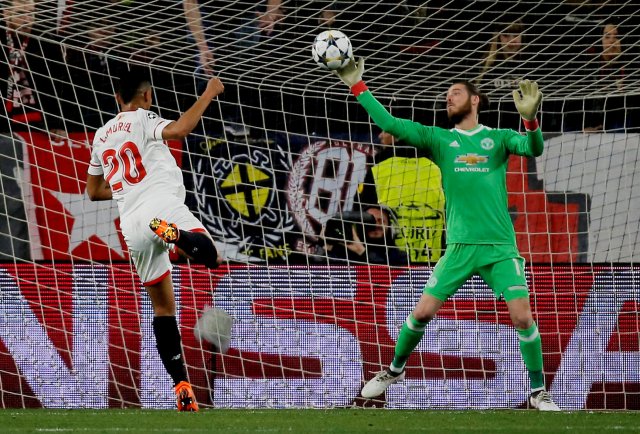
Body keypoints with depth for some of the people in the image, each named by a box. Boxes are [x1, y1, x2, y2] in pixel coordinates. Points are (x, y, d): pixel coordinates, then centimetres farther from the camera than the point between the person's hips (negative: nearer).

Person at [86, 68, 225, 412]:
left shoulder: (101, 135, 23)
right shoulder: (143, 120, 5)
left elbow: (94, 192, 30)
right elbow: (179, 129, -17)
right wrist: (208, 94, -6)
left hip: (131, 223, 5)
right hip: (163, 205, -5)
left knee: (163, 308, 11)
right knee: (212, 257, -21)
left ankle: (182, 387, 3)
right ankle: (173, 234, -47)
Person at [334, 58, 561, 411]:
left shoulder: (498, 138, 6)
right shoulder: (439, 140, 9)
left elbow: (534, 148, -11)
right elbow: (390, 124, 4)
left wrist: (530, 118, -31)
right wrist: (357, 86, 1)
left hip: (500, 246, -1)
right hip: (459, 246, 1)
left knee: (522, 316, -12)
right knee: (423, 311, -2)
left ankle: (538, 391, 2)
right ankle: (394, 370, 22)